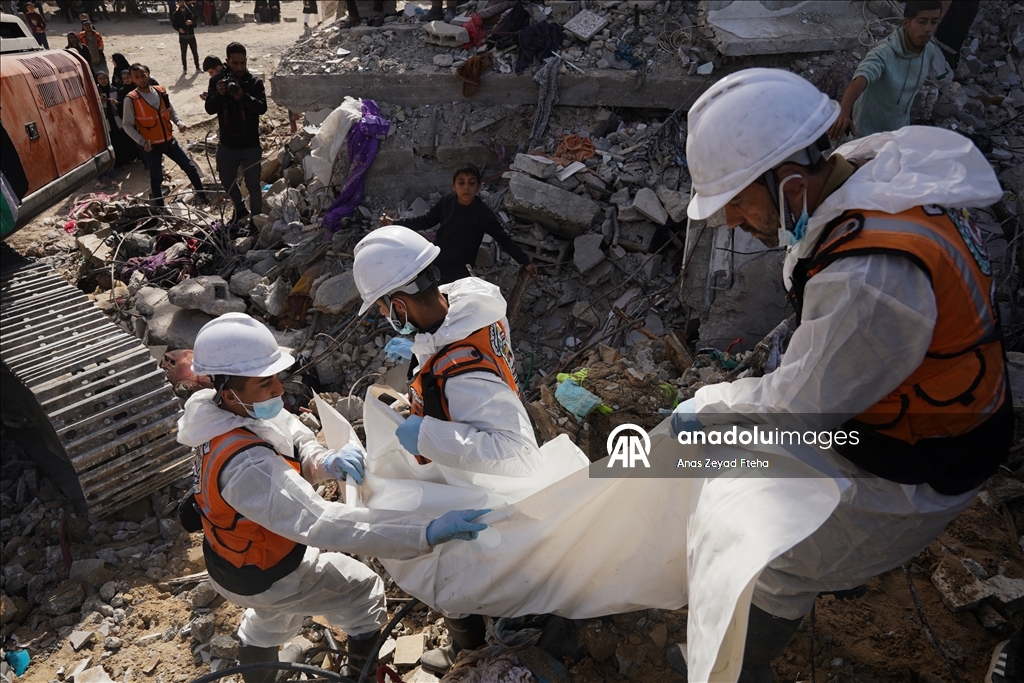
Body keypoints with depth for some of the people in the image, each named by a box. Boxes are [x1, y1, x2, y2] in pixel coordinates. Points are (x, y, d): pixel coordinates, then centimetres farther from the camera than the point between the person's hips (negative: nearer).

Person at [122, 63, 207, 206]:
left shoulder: (161, 91, -1)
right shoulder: (131, 99, -14)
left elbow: (170, 111, 13)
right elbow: (127, 125, -10)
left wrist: (179, 122, -7)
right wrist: (142, 141, -22)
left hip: (169, 141, 4)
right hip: (151, 145, -4)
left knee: (190, 167, 8)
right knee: (156, 178, 6)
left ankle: (202, 196, 25)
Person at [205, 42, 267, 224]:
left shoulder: (254, 82, -8)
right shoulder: (217, 80, -2)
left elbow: (262, 108, -20)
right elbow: (209, 109, -8)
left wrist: (243, 96, -35)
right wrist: (218, 94, -27)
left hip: (250, 145, -3)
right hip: (227, 144, 3)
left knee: (253, 184, 4)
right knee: (227, 181, 17)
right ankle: (240, 210, 38)